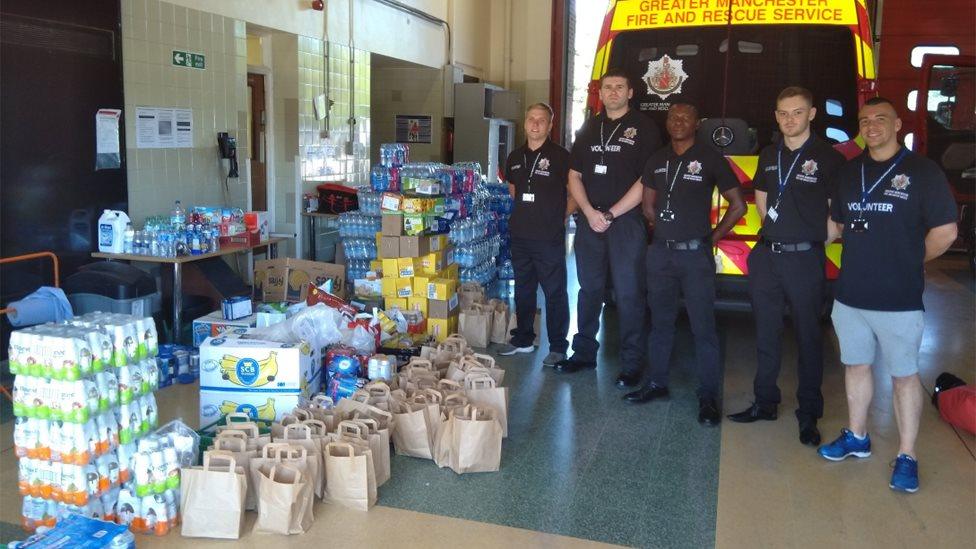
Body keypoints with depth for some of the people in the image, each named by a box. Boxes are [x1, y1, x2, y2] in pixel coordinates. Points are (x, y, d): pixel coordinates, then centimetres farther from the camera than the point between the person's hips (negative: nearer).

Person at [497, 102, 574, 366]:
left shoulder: (560, 156, -7)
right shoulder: (515, 157, 10)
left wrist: (559, 217, -4)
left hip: (550, 238, -6)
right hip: (520, 236, 6)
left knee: (555, 293, 0)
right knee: (523, 290, 16)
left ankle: (558, 347, 10)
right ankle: (523, 339, 29)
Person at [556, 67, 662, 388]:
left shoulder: (643, 128, 0)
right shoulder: (589, 128, 14)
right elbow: (574, 175, 11)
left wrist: (611, 214, -11)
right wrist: (590, 212, -5)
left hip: (627, 221, -4)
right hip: (589, 220, 4)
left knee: (629, 294, -2)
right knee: (589, 290, 11)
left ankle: (632, 365, 6)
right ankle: (584, 353, 23)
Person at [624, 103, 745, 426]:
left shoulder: (710, 159, -3)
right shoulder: (657, 160, 10)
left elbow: (738, 206, 1)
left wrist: (713, 237, 0)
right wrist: (664, 230, 12)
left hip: (695, 254, -5)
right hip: (660, 253, 5)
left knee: (703, 327, -2)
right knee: (660, 322, 14)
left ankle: (708, 398, 5)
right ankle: (657, 383, 26)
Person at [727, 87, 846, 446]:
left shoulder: (828, 158, -6)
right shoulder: (769, 155, 11)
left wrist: (816, 240, -6)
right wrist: (774, 230, 12)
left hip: (805, 259, -5)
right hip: (766, 256, 5)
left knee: (808, 336, 3)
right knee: (766, 332, 13)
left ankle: (809, 414, 14)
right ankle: (765, 402, 26)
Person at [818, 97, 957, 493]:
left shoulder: (923, 171, -6)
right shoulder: (848, 172, 10)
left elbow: (945, 231, -7)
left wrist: (912, 263, 1)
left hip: (899, 299, -5)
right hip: (850, 295, 5)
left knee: (904, 375, 4)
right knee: (856, 366, 16)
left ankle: (906, 456, 14)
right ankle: (856, 437, 32)